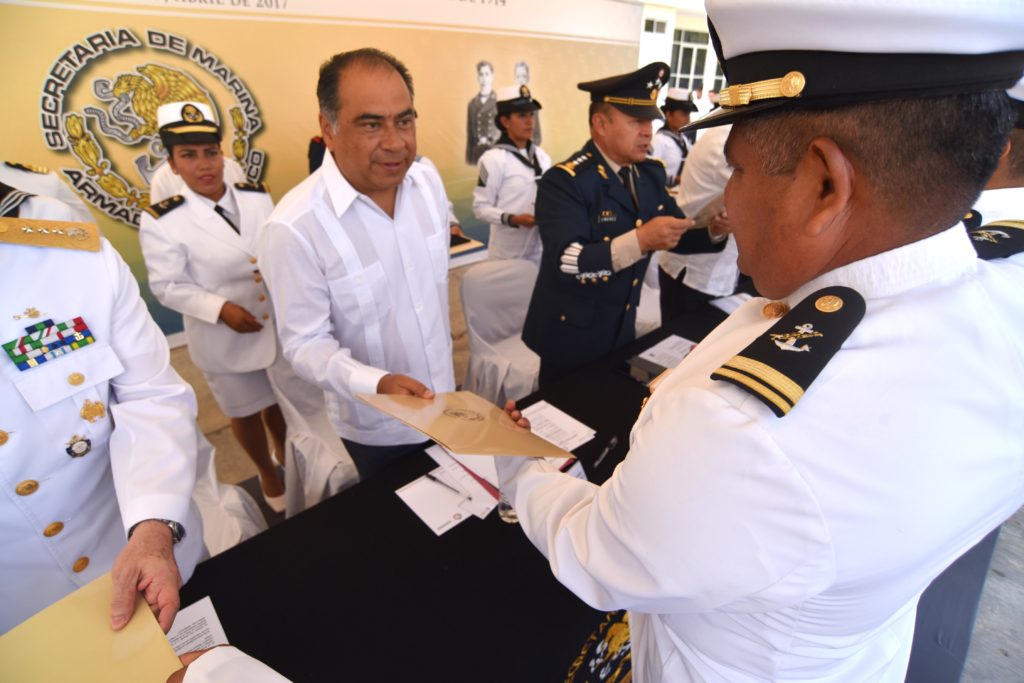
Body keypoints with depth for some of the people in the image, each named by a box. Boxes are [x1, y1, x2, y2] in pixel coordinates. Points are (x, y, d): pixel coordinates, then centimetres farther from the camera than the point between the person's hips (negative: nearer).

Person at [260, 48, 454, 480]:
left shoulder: (428, 182, -6)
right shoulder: (295, 226, -26)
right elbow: (306, 343, -19)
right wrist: (378, 384, -36)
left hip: (443, 408, 6)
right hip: (376, 433, -5)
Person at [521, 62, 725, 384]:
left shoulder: (650, 174, 4)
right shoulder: (564, 180, -20)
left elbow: (675, 233, 8)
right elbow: (567, 262, -31)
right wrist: (640, 241, -40)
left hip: (622, 327, 7)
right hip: (571, 334, -7)